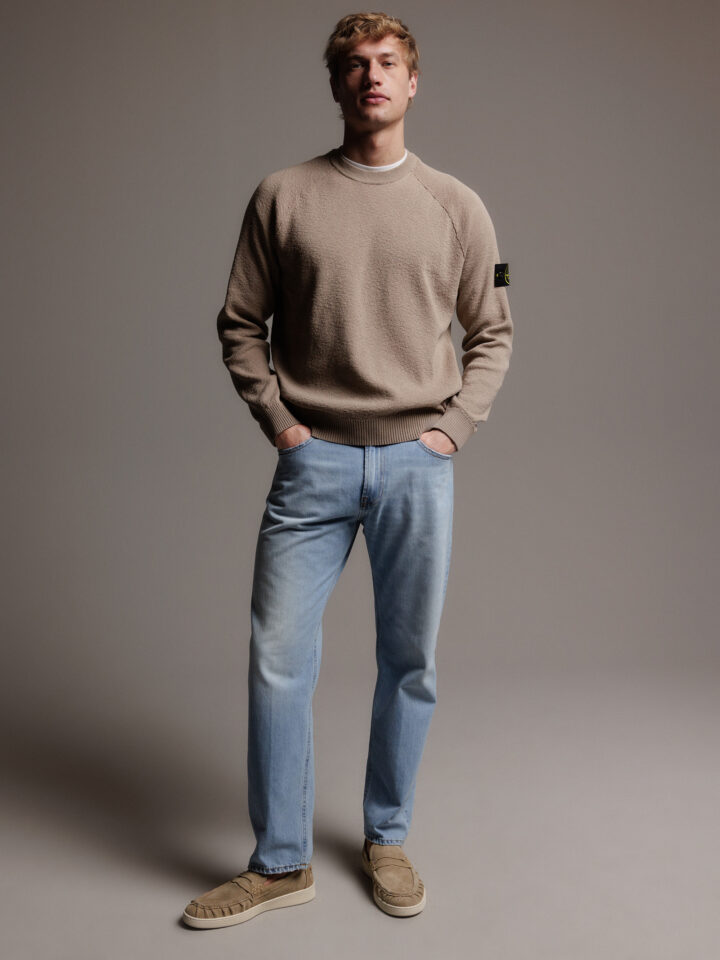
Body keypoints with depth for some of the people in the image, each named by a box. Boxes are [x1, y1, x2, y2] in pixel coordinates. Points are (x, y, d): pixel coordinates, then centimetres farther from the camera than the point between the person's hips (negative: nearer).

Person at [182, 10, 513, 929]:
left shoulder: (455, 207, 8)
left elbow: (493, 333, 12)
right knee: (278, 658, 0)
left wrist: (453, 426, 0)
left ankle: (386, 838, 28)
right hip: (313, 462, 0)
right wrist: (278, 421, -1)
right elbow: (239, 325, 9)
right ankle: (280, 861, 17)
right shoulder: (282, 197, 6)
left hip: (417, 464, 1)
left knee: (409, 662, 7)